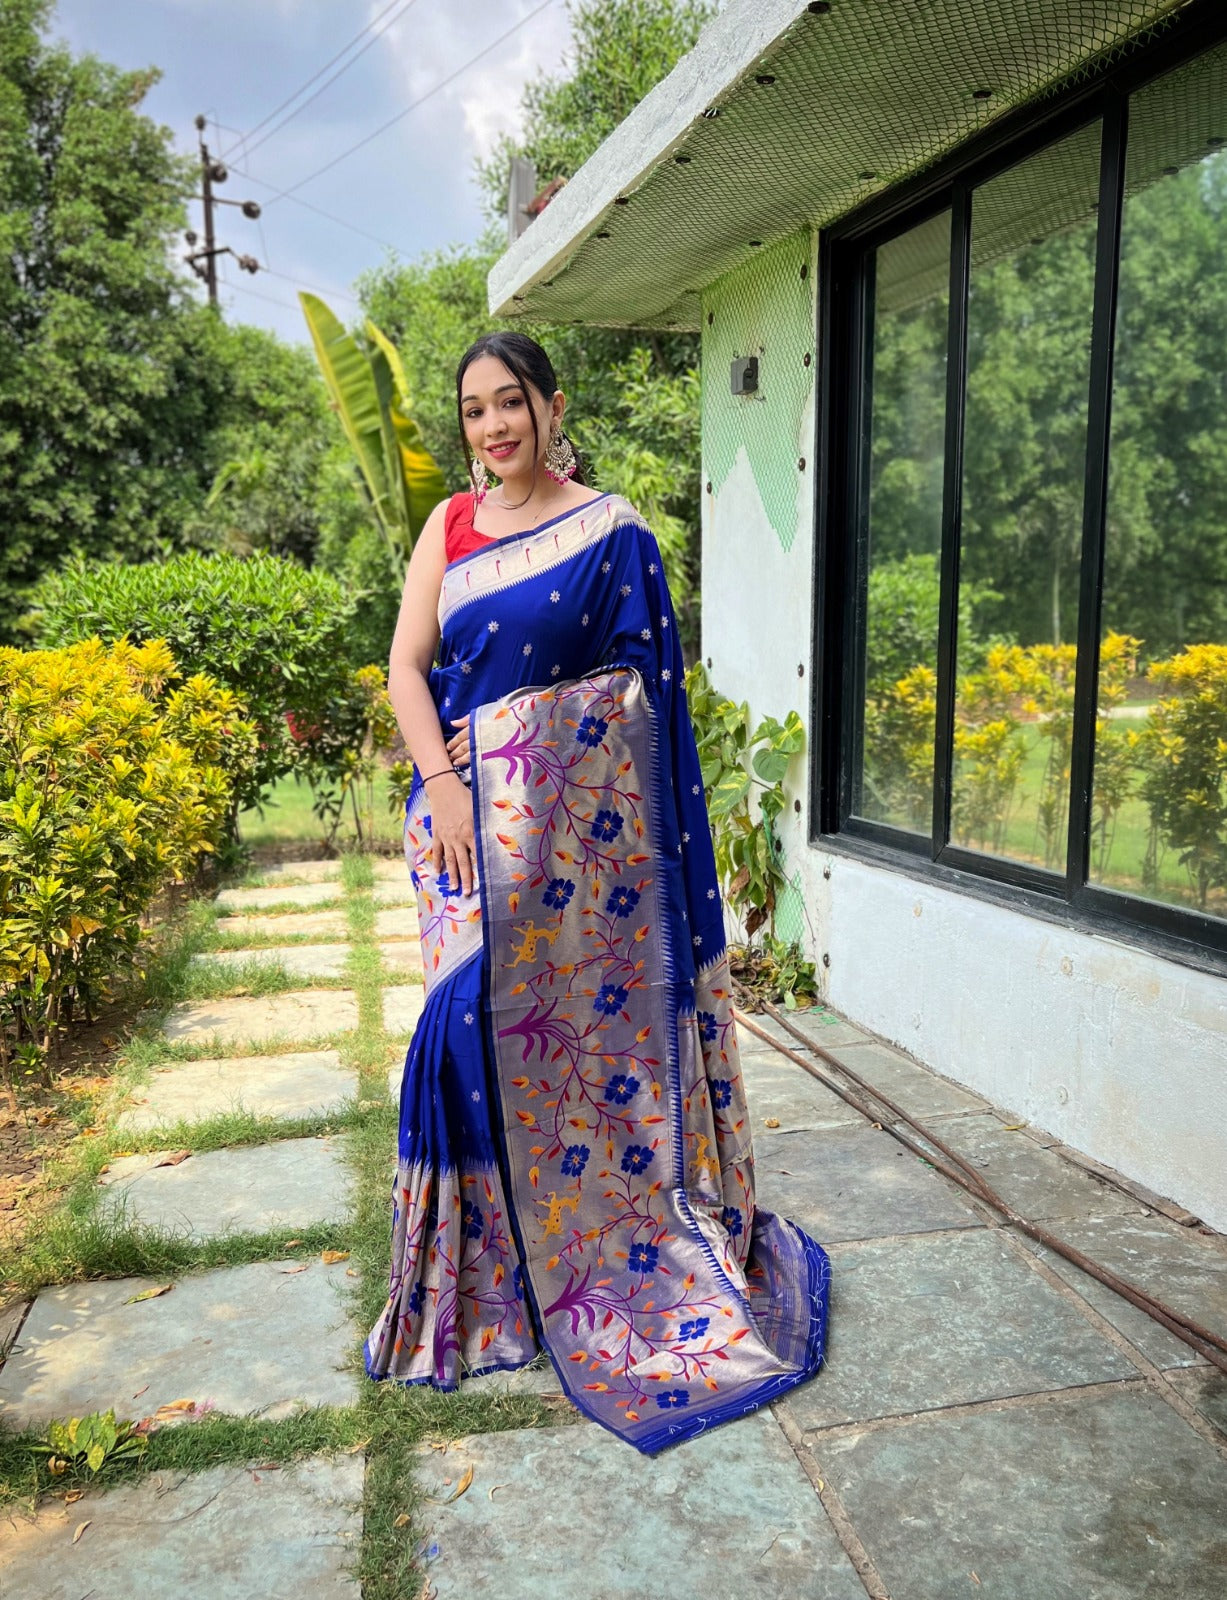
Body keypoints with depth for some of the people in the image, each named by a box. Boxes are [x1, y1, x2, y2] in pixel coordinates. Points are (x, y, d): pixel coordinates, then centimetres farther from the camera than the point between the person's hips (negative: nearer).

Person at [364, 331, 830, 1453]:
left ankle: (620, 1254, 22)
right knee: (480, 1009, 4)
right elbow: (405, 667, 3)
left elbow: (635, 679, -2)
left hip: (582, 811, -3)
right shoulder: (449, 528, 11)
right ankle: (495, 1264, 23)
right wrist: (444, 782, -10)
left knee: (592, 1006, 2)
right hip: (473, 810, 3)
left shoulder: (611, 529, 1)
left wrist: (503, 730, -9)